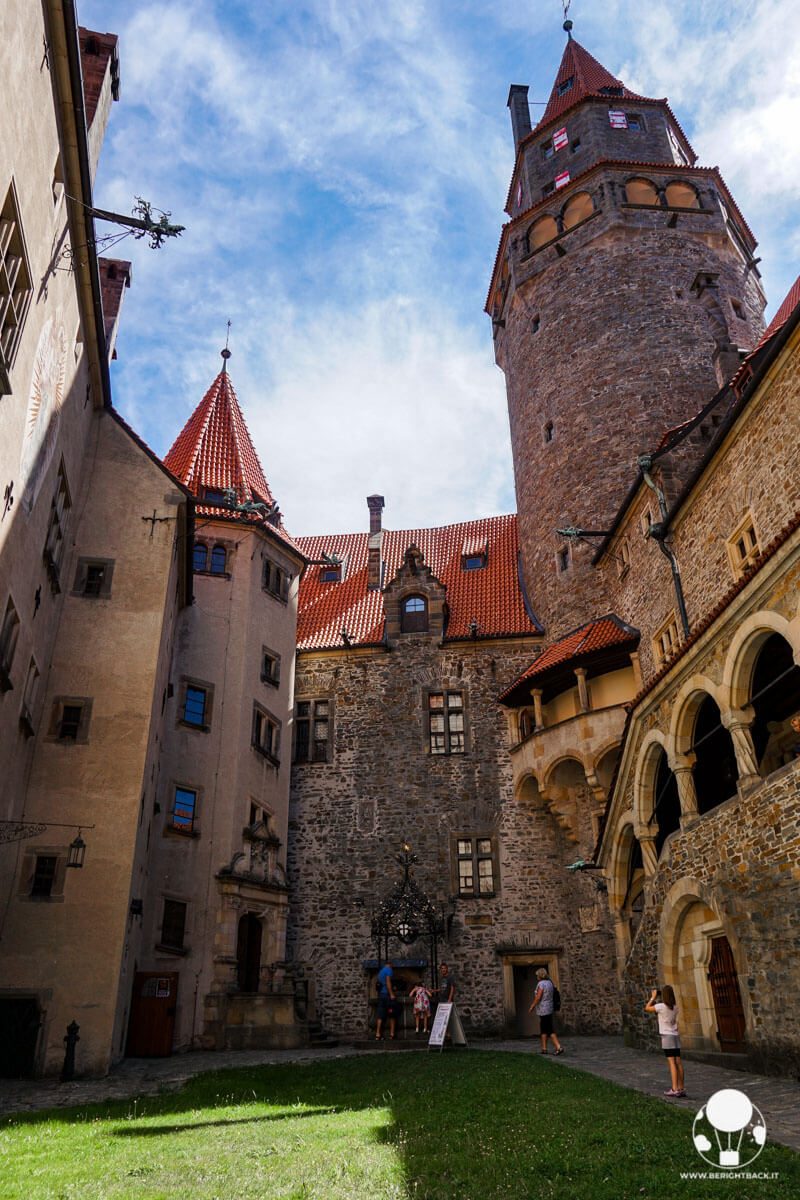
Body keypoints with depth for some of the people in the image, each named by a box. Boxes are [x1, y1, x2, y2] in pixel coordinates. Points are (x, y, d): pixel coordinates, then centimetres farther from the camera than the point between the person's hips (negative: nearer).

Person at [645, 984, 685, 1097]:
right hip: (676, 1036, 6)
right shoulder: (675, 1007, 5)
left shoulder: (661, 1006, -12)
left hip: (667, 1036, -6)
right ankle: (681, 1088, 11)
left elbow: (647, 1008, 1)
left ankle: (674, 1089, -8)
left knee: (672, 1062, -7)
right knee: (678, 1062, 7)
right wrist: (657, 1002, 21)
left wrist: (653, 997, 8)